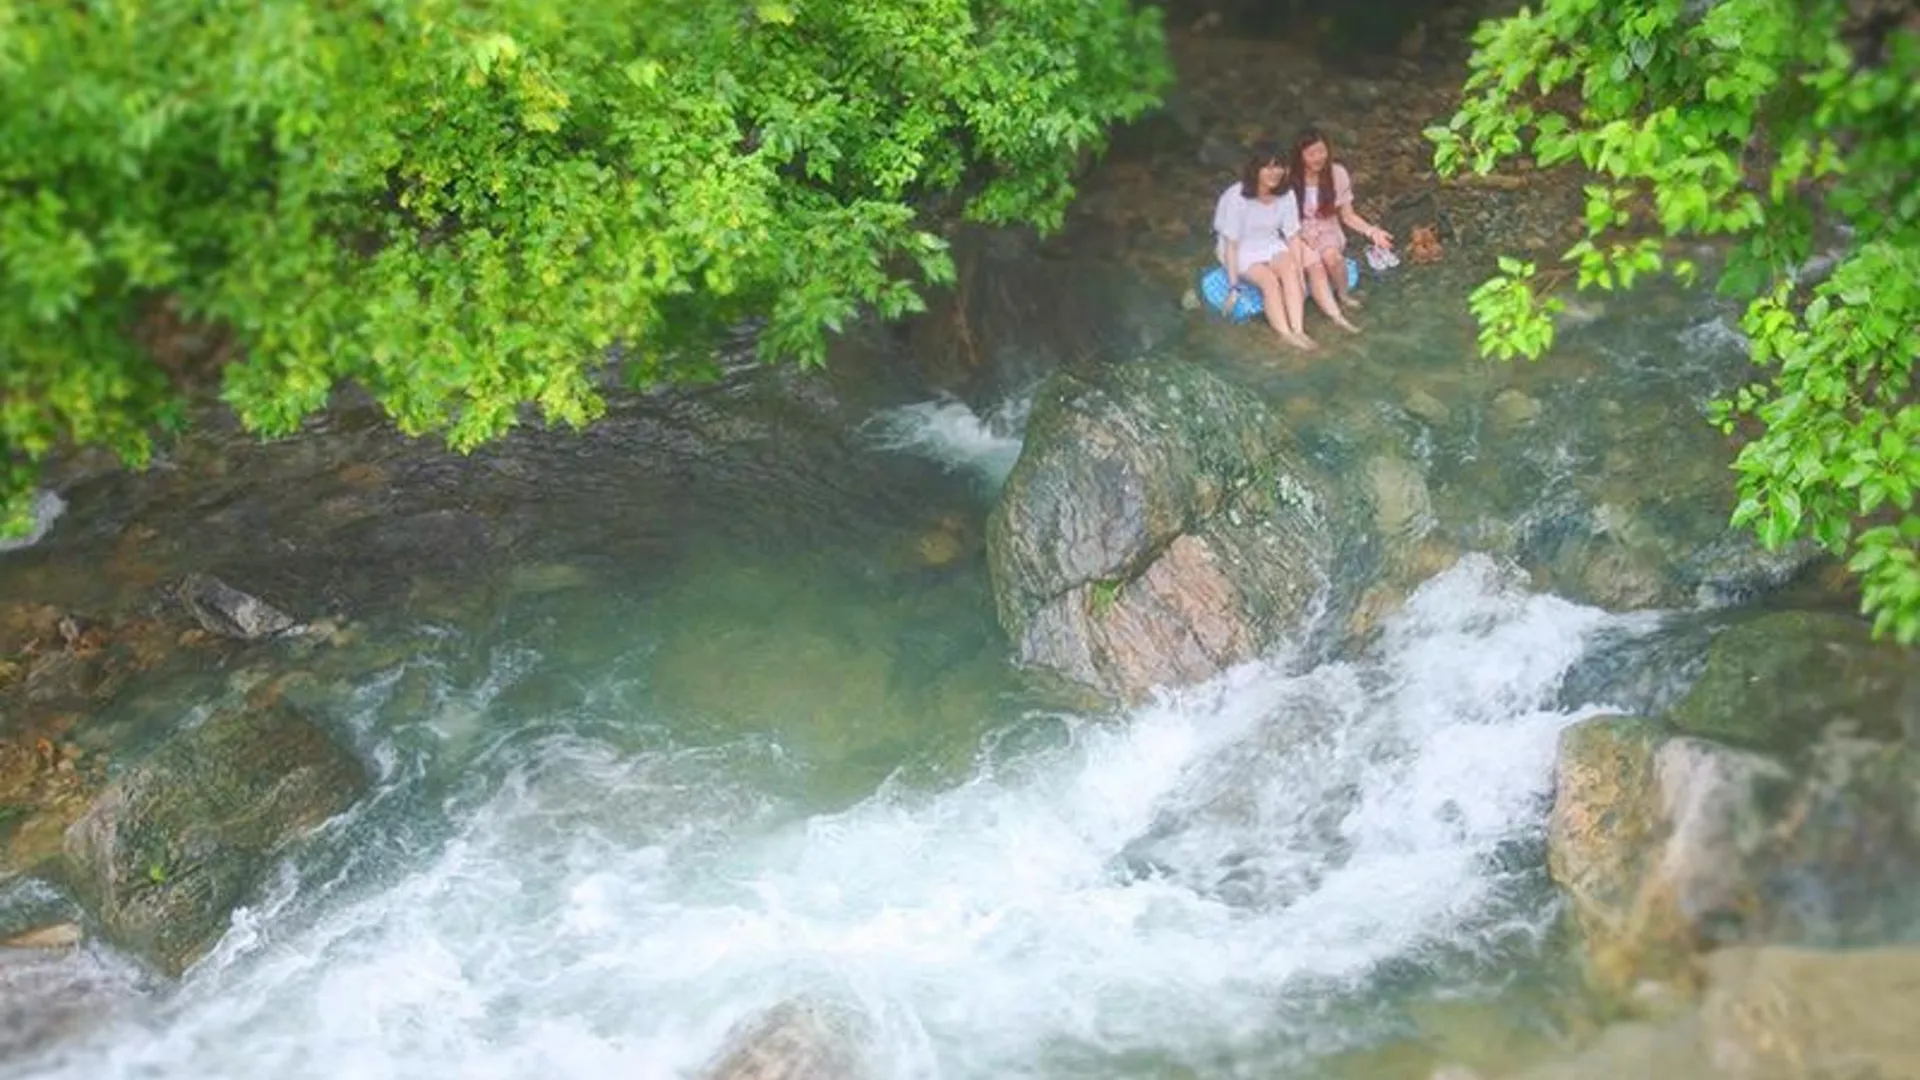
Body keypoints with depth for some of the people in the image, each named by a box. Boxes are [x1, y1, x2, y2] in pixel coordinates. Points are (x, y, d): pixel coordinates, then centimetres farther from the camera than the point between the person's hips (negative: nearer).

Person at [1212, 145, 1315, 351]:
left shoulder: (1286, 194, -11)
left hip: (1271, 245, 4)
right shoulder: (1237, 197, -24)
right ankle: (1285, 334, -35)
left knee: (1289, 269, -27)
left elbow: (1293, 237, -5)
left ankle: (1298, 330, -37)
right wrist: (1234, 286, -24)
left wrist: (1300, 275, -12)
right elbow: (1231, 243, -21)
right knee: (1269, 280, -30)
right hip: (1241, 250, -4)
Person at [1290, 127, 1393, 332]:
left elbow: (1347, 215, 0)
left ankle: (1343, 295, -5)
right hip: (1299, 235, -2)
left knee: (1331, 255, -33)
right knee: (1314, 265, -33)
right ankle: (1337, 318, -43)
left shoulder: (1337, 174, -7)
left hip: (1328, 231, 2)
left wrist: (1371, 231, -15)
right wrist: (1302, 237, -20)